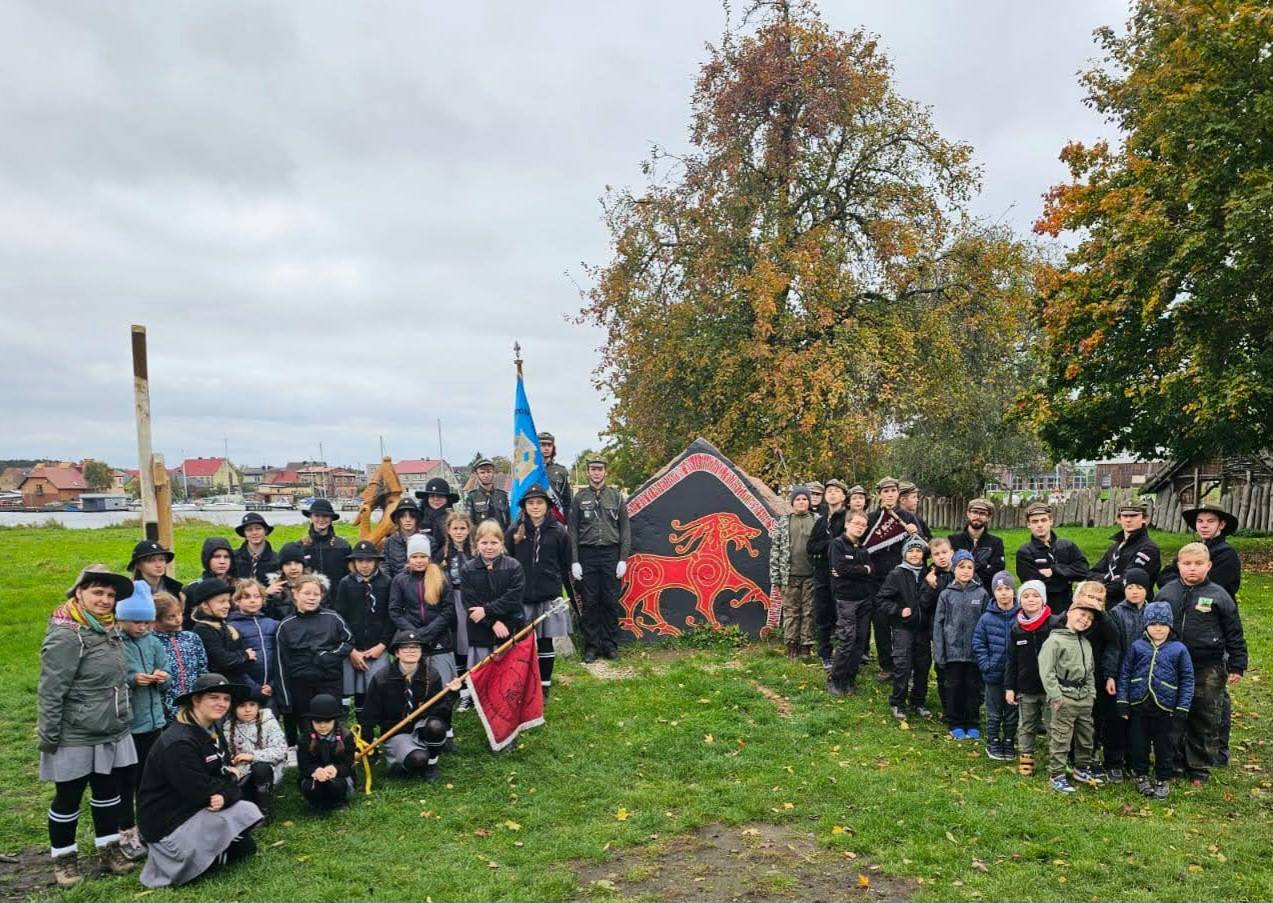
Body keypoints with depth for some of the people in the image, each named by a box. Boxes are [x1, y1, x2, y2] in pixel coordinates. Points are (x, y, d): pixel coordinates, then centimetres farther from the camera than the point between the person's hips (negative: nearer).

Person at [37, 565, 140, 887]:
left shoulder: (109, 629, 6)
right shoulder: (66, 635, -20)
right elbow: (50, 691, -19)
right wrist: (48, 736, -17)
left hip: (111, 733, 8)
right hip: (76, 737, -8)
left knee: (108, 792, 18)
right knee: (68, 798, 10)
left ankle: (109, 849, 32)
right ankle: (63, 858, 27)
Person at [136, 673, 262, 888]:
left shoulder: (212, 731, 5)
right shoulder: (178, 744, -26)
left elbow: (224, 773, 2)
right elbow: (202, 792, -26)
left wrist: (226, 795, -20)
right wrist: (229, 784, -9)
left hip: (196, 809, 9)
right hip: (169, 822, -9)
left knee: (246, 845, 4)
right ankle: (174, 860, -2)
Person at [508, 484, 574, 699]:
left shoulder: (558, 532, 1)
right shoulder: (514, 532, 2)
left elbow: (565, 566, 4)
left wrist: (570, 593, 5)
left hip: (550, 595, 0)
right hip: (522, 596, 0)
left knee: (546, 642, 6)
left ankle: (544, 686, 18)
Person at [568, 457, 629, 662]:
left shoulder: (616, 496, 6)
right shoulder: (579, 498, 5)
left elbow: (625, 529, 5)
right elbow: (573, 531, 3)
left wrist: (623, 559, -2)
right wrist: (574, 561, -4)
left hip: (611, 554, 0)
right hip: (587, 555, 0)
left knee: (611, 602, 3)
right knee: (590, 602, 3)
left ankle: (610, 645, 13)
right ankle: (591, 646, 12)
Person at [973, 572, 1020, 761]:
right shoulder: (987, 618, -7)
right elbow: (978, 643, 1)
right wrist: (985, 664, -7)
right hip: (994, 674, 0)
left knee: (1012, 712, 14)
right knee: (994, 713, 13)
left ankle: (1009, 743, 30)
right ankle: (993, 743, 28)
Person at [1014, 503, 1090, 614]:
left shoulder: (1067, 546, 7)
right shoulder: (1024, 553, -5)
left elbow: (1083, 569, -6)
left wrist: (1054, 571, -14)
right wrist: (1066, 577, -10)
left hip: (1066, 609, 3)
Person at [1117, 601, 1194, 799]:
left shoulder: (1178, 649, -2)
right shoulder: (1137, 646, 1)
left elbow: (1187, 679, 1)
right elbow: (1125, 673, 4)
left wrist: (1182, 709, -3)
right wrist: (1123, 702, 0)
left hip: (1165, 708, -1)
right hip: (1138, 706, 1)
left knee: (1165, 746, 10)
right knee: (1139, 744, 11)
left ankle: (1163, 780, 27)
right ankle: (1141, 775, 30)